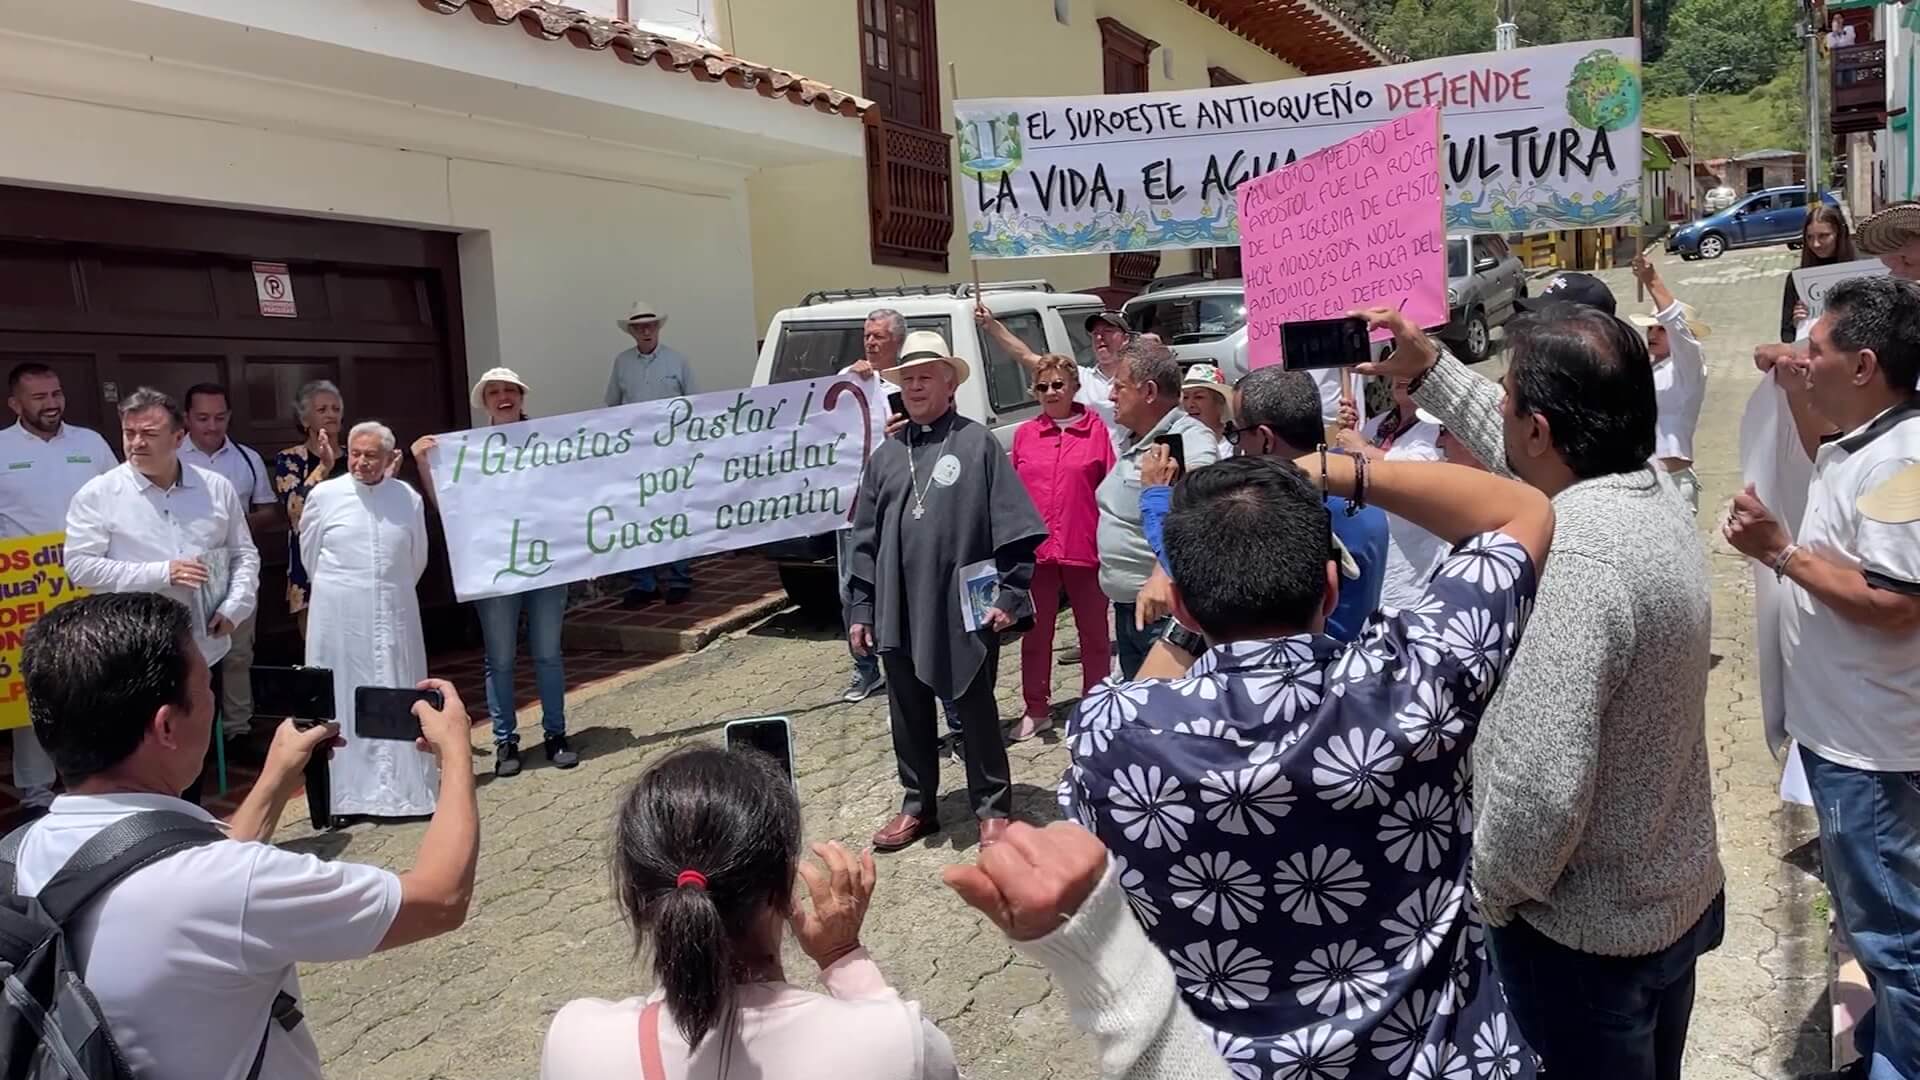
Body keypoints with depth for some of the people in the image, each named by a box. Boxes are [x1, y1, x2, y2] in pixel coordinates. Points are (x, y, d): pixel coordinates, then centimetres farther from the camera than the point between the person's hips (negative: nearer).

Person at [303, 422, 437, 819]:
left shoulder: (409, 499, 2)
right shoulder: (324, 495, -3)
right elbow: (310, 554, 9)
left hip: (395, 615, 2)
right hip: (340, 619, -1)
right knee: (343, 701, 3)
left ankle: (405, 786, 16)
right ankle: (346, 793, 10)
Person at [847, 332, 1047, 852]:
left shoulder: (978, 444, -4)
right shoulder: (886, 455, 10)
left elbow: (1015, 528, -6)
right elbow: (865, 539, 12)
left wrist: (1011, 595, -11)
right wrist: (861, 609, 8)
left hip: (965, 610, -4)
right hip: (899, 613, 5)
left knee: (976, 712, 7)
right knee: (908, 713, 14)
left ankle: (993, 809, 22)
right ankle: (917, 806, 30)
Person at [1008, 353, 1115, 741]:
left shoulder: (1095, 429, -3)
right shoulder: (1024, 434, 6)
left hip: (1085, 549, -2)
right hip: (1035, 549, 3)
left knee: (1094, 633, 11)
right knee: (1035, 634, 11)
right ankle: (1037, 709, 24)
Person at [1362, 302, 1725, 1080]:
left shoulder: (1573, 560, -33)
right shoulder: (1650, 498, -3)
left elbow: (1541, 787, -35)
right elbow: (1521, 460, 18)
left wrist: (1489, 893, -17)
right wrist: (1429, 370, 17)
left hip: (1587, 934, -8)